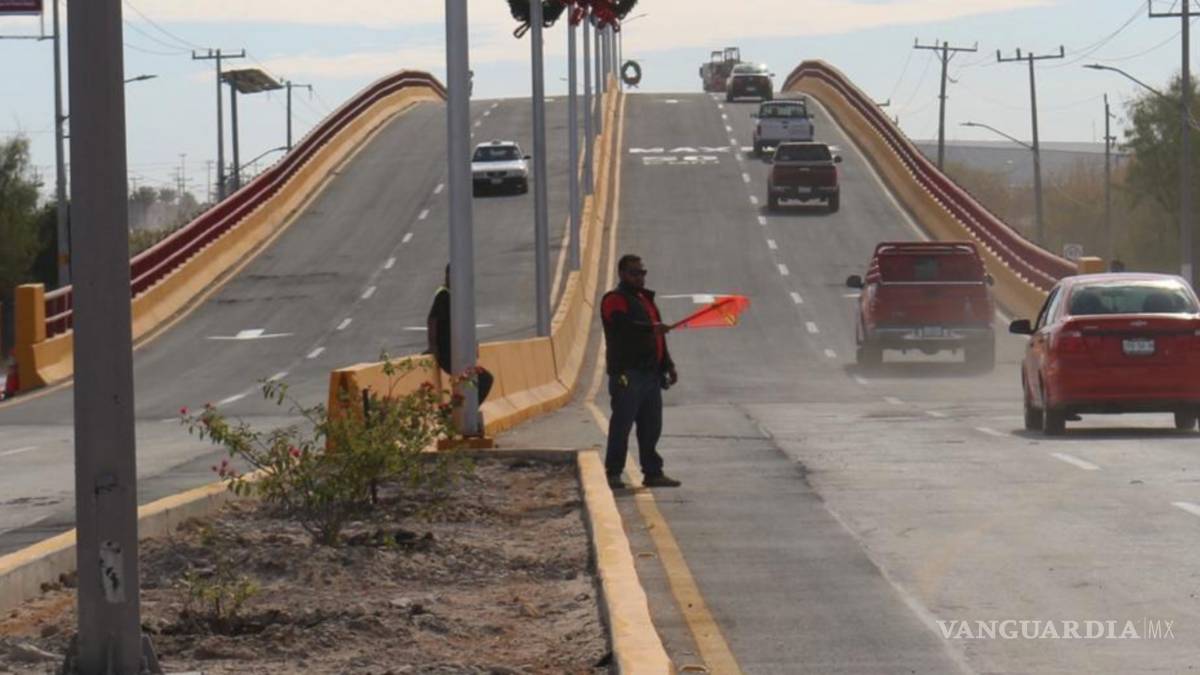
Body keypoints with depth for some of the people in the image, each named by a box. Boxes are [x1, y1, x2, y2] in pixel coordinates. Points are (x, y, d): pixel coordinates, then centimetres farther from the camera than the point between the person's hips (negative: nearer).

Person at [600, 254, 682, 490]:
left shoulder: (645, 299, 24)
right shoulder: (615, 300, -5)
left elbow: (658, 338, 29)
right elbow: (623, 325, -25)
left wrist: (668, 365, 24)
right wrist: (650, 328, -38)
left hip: (650, 373, 9)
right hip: (627, 373, -9)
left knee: (651, 426, 9)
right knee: (622, 424, -8)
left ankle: (653, 472, 14)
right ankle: (613, 473, -5)